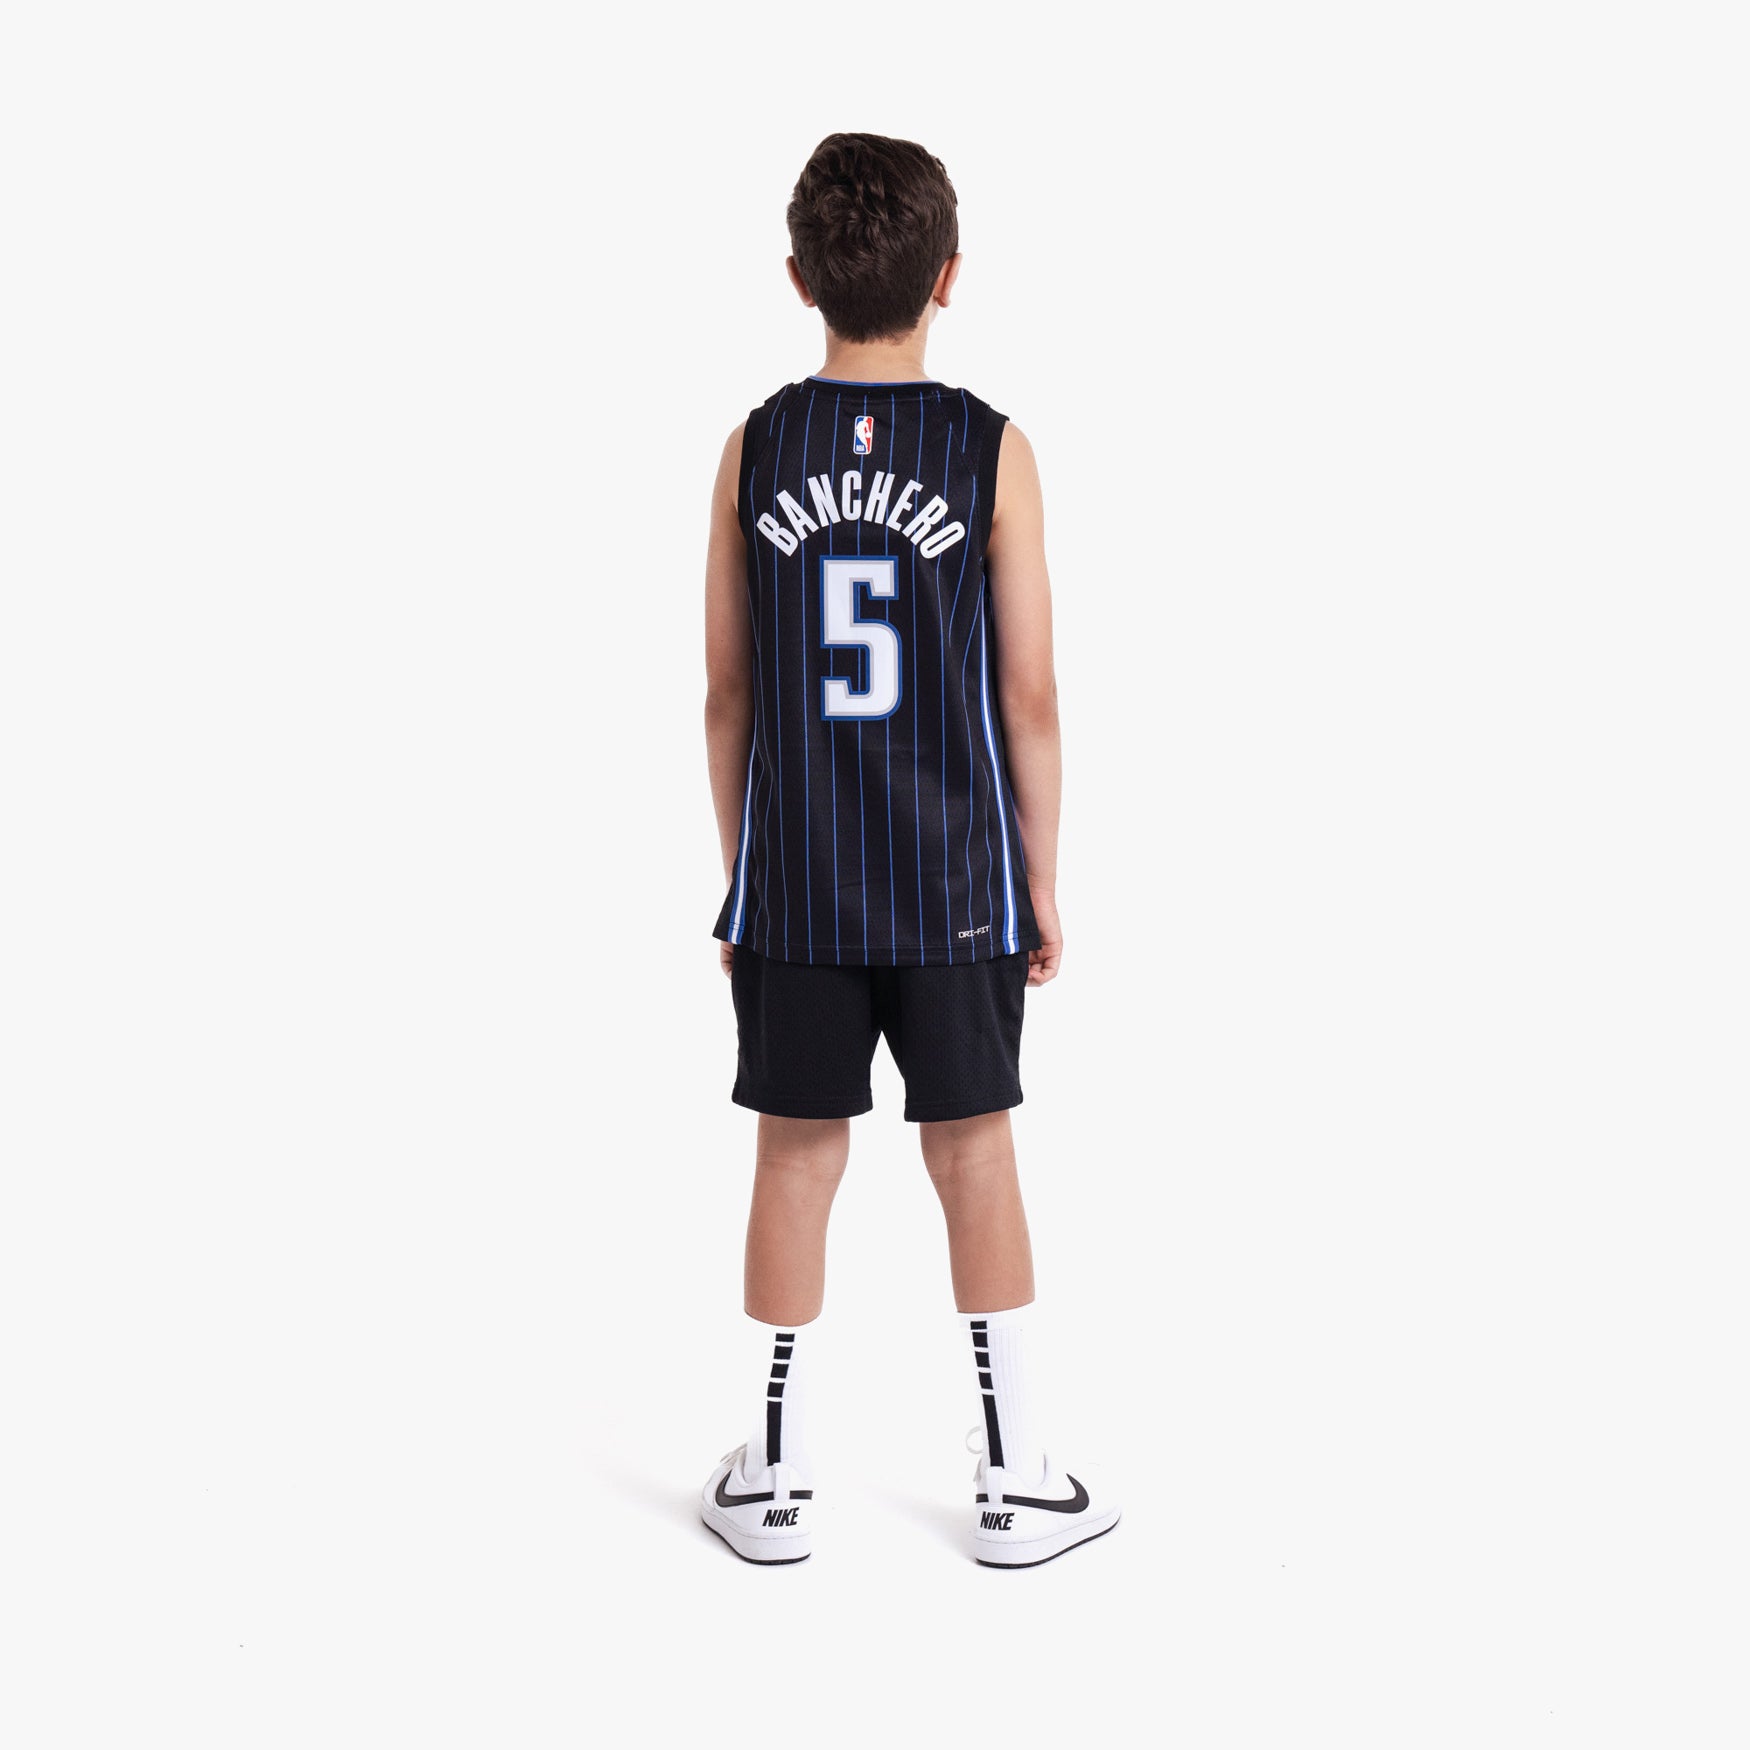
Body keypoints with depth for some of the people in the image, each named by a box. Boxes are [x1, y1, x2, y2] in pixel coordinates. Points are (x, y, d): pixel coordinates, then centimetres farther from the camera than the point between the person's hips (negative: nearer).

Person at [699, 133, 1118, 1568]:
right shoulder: (994, 455, -7)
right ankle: (1016, 1479, 20)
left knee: (797, 1157, 10)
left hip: (794, 883, 2)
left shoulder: (754, 452, -1)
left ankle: (778, 1479, 20)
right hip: (954, 884, -1)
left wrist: (740, 875, 11)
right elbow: (1029, 700, -6)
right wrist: (1043, 883, 4)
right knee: (974, 1156, 9)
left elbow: (727, 695, 1)